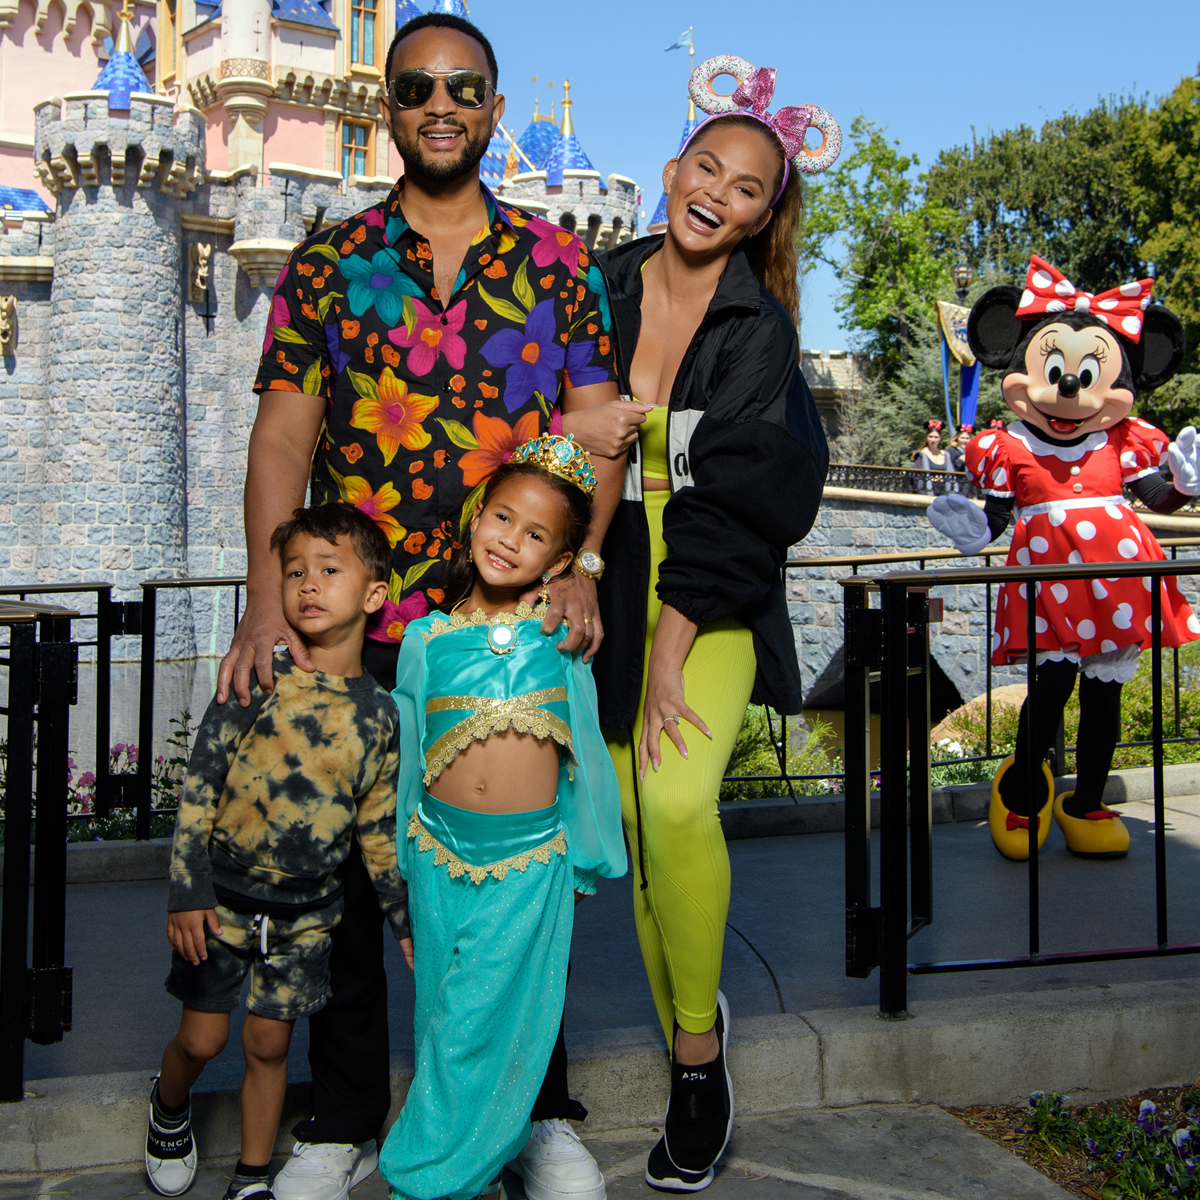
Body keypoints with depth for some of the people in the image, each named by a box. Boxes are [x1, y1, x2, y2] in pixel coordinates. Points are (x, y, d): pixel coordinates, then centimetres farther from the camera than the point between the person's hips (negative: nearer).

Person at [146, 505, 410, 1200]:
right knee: (202, 1036, 6)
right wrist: (188, 890, -12)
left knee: (270, 1042, 9)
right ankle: (170, 1109, 40)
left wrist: (408, 921, 8)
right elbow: (200, 787, -8)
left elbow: (378, 830, 6)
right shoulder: (258, 678, -9)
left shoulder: (378, 714, -2)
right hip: (225, 891, -1)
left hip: (307, 908, 1)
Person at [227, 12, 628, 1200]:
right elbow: (281, 436, 2)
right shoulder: (327, 262, 8)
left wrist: (579, 565, -12)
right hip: (355, 623, 1)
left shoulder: (556, 263, 9)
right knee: (341, 859, 7)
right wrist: (266, 603, -9)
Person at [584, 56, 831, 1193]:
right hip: (609, 579, 3)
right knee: (636, 825, 3)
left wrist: (670, 649, -18)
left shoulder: (760, 328, -6)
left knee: (679, 804, -24)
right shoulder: (597, 290, 4)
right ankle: (688, 1060, 23)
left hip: (715, 596, -3)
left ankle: (699, 1045, -1)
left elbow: (728, 496, -13)